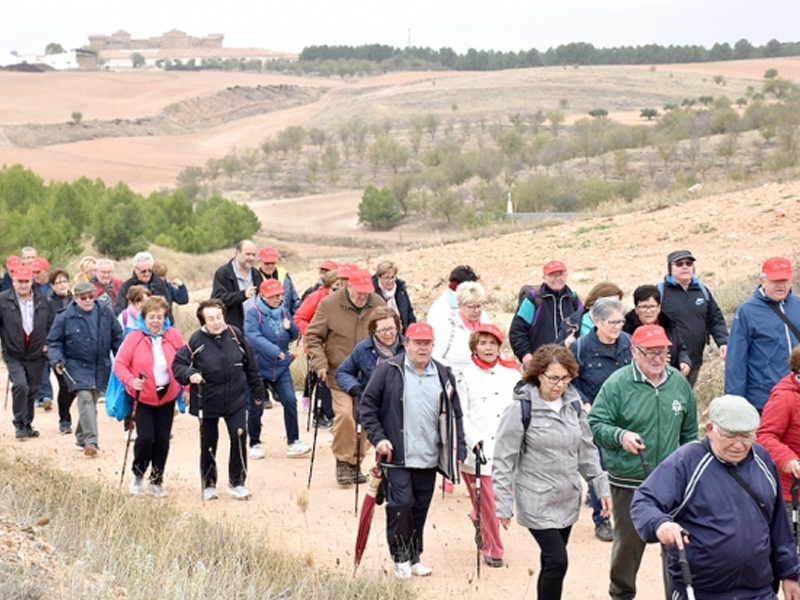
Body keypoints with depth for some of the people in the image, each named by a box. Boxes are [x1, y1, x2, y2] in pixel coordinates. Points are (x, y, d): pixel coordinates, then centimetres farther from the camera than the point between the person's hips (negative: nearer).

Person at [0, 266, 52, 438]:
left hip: (36, 355, 3)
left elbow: (50, 324, 13)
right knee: (20, 385, -20)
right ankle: (19, 425, -5)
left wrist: (47, 343, 4)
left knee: (32, 391, 9)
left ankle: (27, 425, 26)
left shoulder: (42, 300, 4)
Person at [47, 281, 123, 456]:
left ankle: (81, 438, 29)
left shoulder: (106, 314, 2)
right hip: (77, 367, -4)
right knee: (85, 399, -19)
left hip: (101, 368, 4)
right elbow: (53, 342, 0)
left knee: (92, 402, 12)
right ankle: (90, 441, -21)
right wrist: (56, 360, -15)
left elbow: (117, 338, 11)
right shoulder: (65, 317, -7)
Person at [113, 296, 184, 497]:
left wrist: (186, 386, 0)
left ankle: (156, 481, 22)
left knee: (162, 440, 7)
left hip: (167, 396, 3)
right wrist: (131, 381, -22)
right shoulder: (134, 337, -10)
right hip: (143, 396, -3)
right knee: (145, 438, -11)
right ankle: (138, 476, 14)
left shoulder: (173, 336, -2)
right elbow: (119, 364, -7)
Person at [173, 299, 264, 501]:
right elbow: (178, 363, -7)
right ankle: (209, 485, 28)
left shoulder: (235, 335, -5)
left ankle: (237, 482, 6)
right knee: (208, 443, 10)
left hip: (236, 399, 1)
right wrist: (189, 374, -29)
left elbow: (250, 365, 6)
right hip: (207, 401, -1)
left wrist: (257, 391, 13)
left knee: (239, 437, -11)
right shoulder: (197, 340, -13)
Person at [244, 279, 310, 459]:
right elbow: (253, 336, -25)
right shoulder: (254, 313, -11)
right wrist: (275, 351, -35)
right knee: (256, 407, 4)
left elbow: (294, 336, 12)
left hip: (281, 368, 4)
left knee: (290, 401, -8)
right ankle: (255, 444, 19)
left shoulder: (284, 311, 5)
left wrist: (290, 327, -12)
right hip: (259, 368, -4)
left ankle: (293, 443, -2)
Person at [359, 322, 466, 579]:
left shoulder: (443, 375, 9)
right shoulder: (388, 371, -3)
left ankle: (415, 557, 23)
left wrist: (459, 450, 7)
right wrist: (378, 437, -10)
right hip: (397, 457, -4)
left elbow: (454, 416, 13)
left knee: (420, 508, 10)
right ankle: (401, 558, 8)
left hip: (429, 458, 4)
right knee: (401, 504, -8)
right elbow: (368, 405, -1)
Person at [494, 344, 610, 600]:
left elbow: (587, 449, 13)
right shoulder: (521, 409, -13)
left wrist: (601, 486, 9)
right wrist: (504, 504, -11)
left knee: (551, 562, 13)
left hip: (568, 499, 5)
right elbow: (504, 460, -10)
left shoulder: (573, 404, 3)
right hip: (537, 502, -5)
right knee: (557, 561, -12)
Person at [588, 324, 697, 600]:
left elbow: (689, 431, 15)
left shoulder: (679, 382, 3)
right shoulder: (617, 384, -10)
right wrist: (620, 435, -28)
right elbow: (595, 425, -10)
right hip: (628, 483, -3)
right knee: (628, 543, 13)